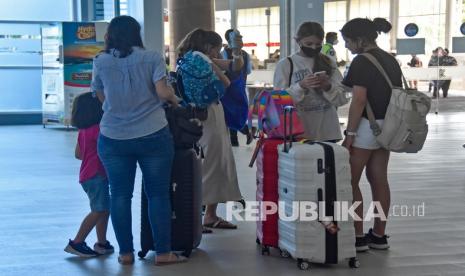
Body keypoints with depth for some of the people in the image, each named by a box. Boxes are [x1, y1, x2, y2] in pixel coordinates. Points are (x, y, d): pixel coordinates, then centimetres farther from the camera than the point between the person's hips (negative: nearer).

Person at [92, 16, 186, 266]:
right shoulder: (152, 58, -1)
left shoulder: (101, 62, 4)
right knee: (158, 194, 6)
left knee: (120, 195, 8)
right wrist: (174, 100, 8)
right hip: (153, 136, -1)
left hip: (113, 139, 1)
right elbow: (162, 91, -12)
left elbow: (101, 96, 13)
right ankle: (163, 253, 8)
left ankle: (126, 253, 12)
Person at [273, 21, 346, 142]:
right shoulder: (285, 64, 0)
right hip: (299, 132, -3)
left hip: (327, 130, 3)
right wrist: (300, 86, -20)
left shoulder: (328, 63, 9)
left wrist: (328, 87, -13)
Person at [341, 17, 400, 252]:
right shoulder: (390, 60, 11)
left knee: (349, 182, 0)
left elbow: (359, 100, -19)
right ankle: (379, 235, 16)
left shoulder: (362, 61, -14)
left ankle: (358, 237, 0)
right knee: (379, 180, 12)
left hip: (367, 127, -9)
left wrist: (350, 133, -17)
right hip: (387, 126, 9)